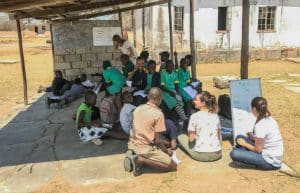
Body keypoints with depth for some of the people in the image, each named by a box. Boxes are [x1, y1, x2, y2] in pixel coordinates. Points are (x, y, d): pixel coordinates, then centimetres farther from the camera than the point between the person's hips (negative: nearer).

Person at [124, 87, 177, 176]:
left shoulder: (138, 108, 4)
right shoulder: (158, 114, -15)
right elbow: (157, 140, -15)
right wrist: (167, 151, 4)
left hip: (132, 144, 8)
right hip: (145, 148, -7)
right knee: (173, 166, -1)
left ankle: (133, 154, 5)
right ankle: (141, 159, -12)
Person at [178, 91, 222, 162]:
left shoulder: (194, 116, -15)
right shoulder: (215, 115, 0)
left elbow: (191, 139, -12)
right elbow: (219, 136, 8)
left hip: (201, 155, -2)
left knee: (181, 136, 17)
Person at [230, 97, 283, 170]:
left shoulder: (260, 126, -23)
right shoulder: (270, 119, 4)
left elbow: (258, 150, -17)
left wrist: (245, 144, -3)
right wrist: (254, 138, 10)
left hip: (270, 162, -9)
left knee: (234, 154, -22)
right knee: (239, 137, 8)